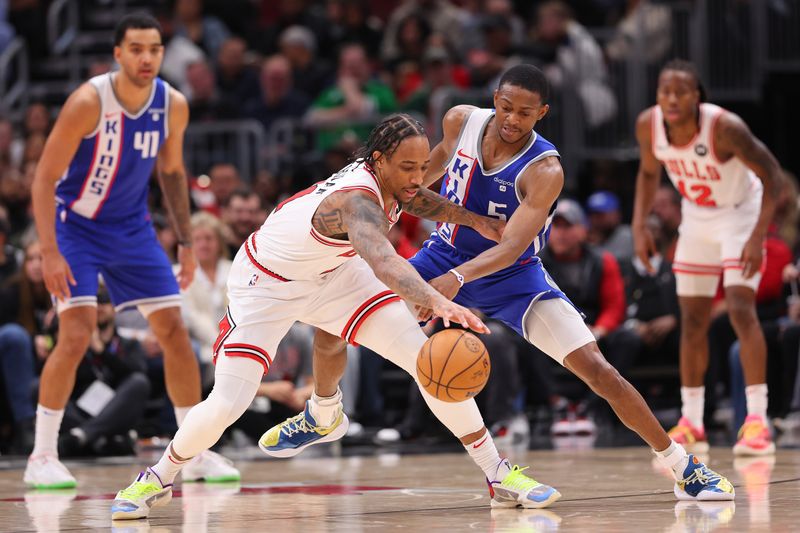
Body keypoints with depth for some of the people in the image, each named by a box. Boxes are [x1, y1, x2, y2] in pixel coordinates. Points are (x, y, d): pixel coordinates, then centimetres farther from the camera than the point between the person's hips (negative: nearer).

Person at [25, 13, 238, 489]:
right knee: (77, 335, -19)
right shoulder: (89, 102, -24)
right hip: (77, 225, -5)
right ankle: (42, 458, -8)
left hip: (133, 227, 5)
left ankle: (197, 453, 11)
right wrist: (50, 253, -27)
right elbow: (45, 178, -20)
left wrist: (186, 243, 6)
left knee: (175, 330, 1)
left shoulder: (173, 105, -8)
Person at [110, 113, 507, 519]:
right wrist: (439, 303, -78)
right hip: (266, 283, -7)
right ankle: (158, 478, 14)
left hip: (332, 272, 7)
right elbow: (382, 260, -63)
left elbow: (416, 199, 14)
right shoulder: (358, 199, -40)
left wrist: (473, 219, 10)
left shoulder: (387, 176, -15)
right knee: (227, 404, -15)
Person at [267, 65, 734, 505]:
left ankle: (685, 467, -6)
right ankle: (320, 416, 28)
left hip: (512, 276, -4)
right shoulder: (462, 120, -13)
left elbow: (512, 247, -37)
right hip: (446, 256, 4)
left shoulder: (544, 170, -28)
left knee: (596, 368, -18)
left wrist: (457, 278, -52)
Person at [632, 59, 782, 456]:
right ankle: (691, 424, 15)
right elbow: (649, 172, 4)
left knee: (741, 310, -19)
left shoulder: (724, 127, -33)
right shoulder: (648, 125, -18)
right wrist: (639, 226, -5)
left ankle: (757, 421, -19)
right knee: (692, 319, 6)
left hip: (739, 214, -5)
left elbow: (772, 175, -24)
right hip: (697, 218, 5)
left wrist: (758, 237, -30)